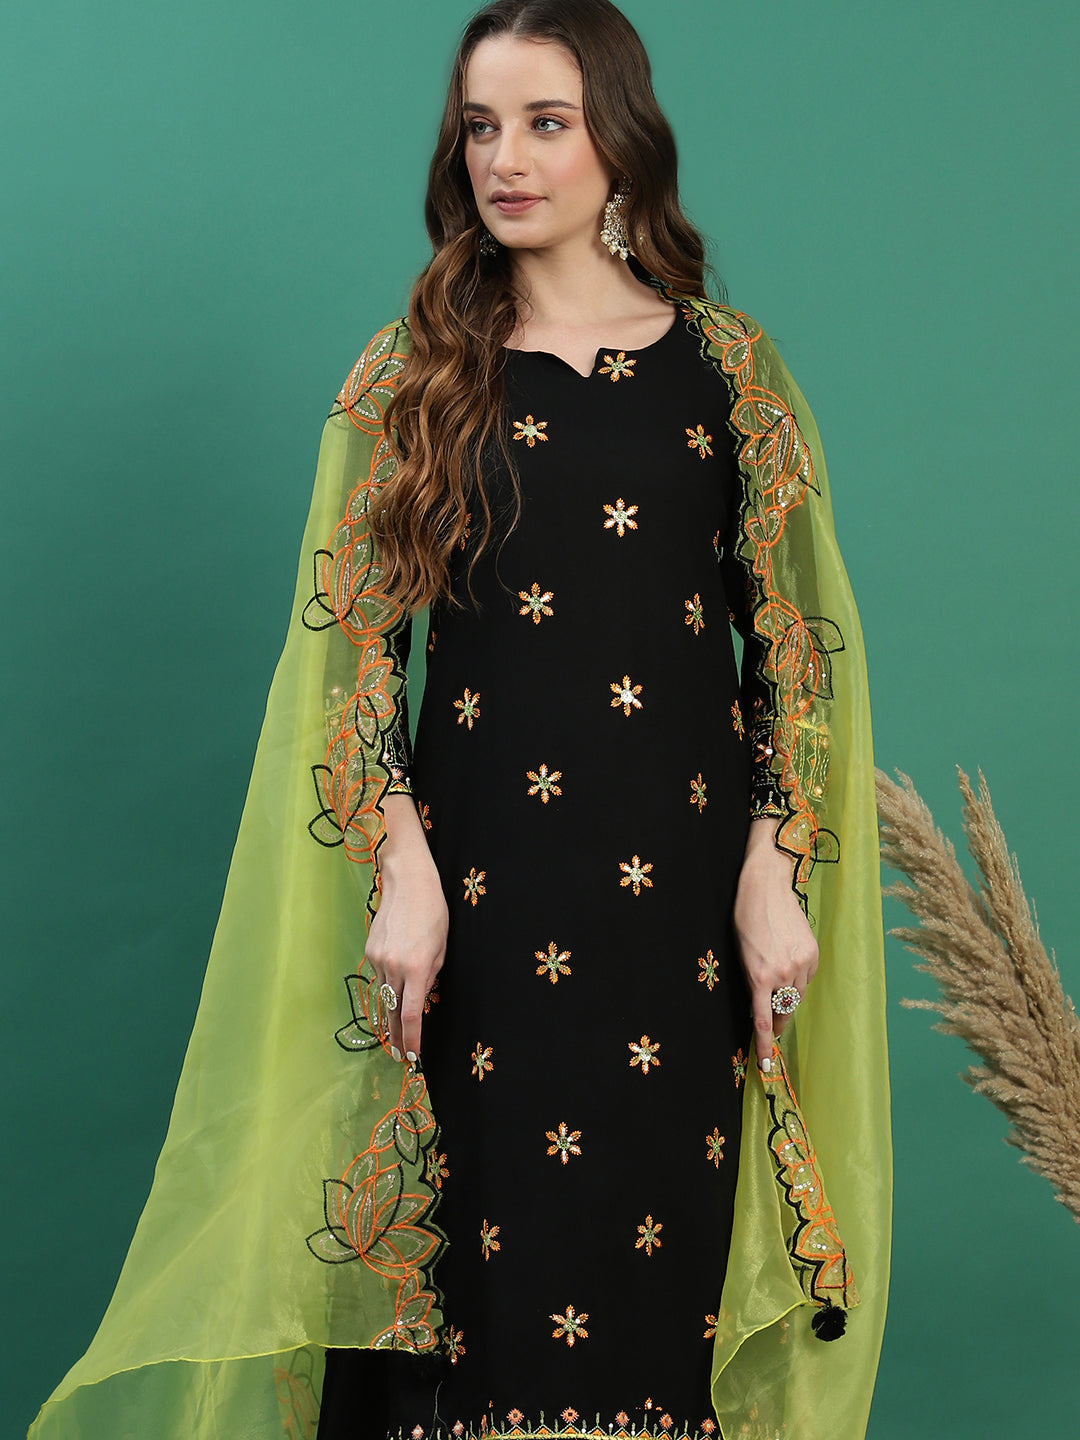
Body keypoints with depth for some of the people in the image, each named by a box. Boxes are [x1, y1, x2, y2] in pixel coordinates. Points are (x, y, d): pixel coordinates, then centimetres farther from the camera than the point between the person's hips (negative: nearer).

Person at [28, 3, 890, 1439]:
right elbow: (353, 645, 2)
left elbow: (798, 640, 4)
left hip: (681, 878, 1)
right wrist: (403, 876, -8)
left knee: (666, 1238, 4)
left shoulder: (725, 368, 5)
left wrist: (775, 876, -5)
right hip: (483, 876, 0)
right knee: (489, 1241, 1)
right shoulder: (410, 375, 6)